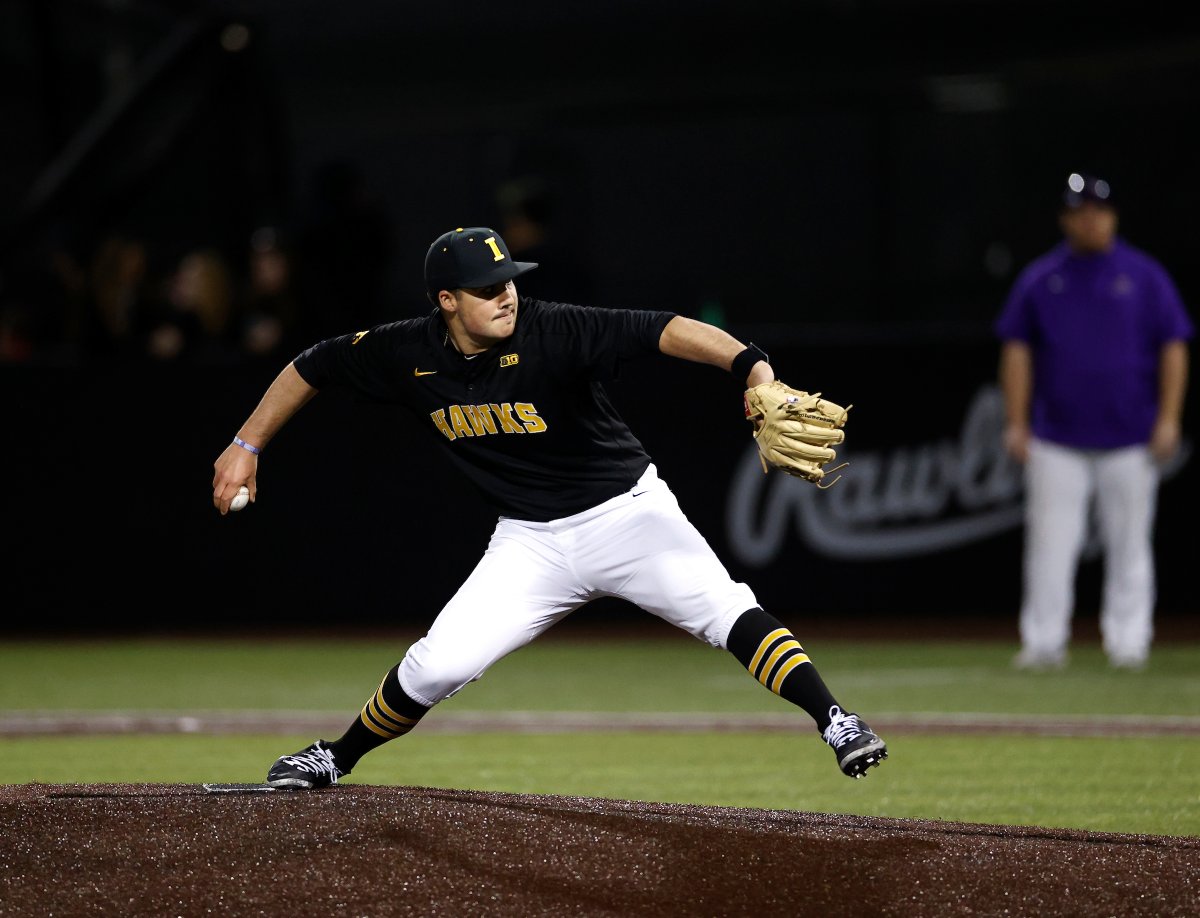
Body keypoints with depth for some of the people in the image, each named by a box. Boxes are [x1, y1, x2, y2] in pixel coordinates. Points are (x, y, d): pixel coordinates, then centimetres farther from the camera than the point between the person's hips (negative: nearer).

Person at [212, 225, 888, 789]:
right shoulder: (409, 354, -10)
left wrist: (751, 366, -50)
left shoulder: (553, 332, -23)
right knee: (439, 664, -7)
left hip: (628, 511, -3)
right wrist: (246, 447, 8)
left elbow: (660, 330, -35)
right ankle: (336, 759, 16)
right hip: (530, 542, 3)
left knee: (729, 614, -25)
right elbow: (316, 366, 7)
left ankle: (836, 723, -24)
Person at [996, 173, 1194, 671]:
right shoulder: (1039, 279, 7)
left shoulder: (1145, 275, 4)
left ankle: (1128, 641, 8)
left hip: (1129, 440, -1)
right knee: (1050, 542, -4)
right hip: (1057, 440, 1)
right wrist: (1016, 422, 0)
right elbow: (1017, 349, 7)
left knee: (1129, 543, 2)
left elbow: (1173, 346, 3)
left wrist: (1168, 418, -5)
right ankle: (1044, 643, -1)